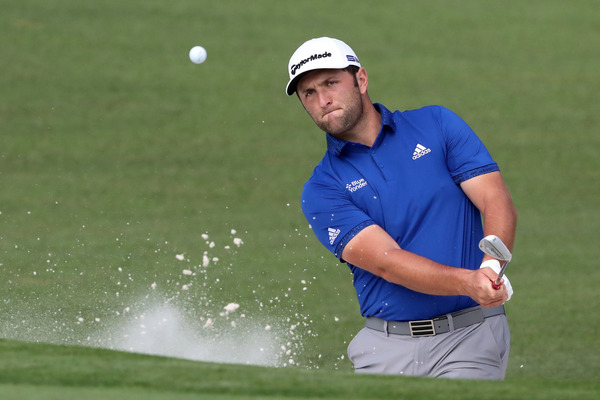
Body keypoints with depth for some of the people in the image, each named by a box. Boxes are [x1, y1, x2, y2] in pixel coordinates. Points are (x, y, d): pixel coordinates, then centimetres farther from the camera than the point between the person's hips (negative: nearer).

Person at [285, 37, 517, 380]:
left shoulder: (436, 124, 7)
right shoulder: (321, 191, 3)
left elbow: (498, 203, -1)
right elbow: (386, 262, -11)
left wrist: (492, 268, -23)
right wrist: (470, 283, -28)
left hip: (469, 338, -2)